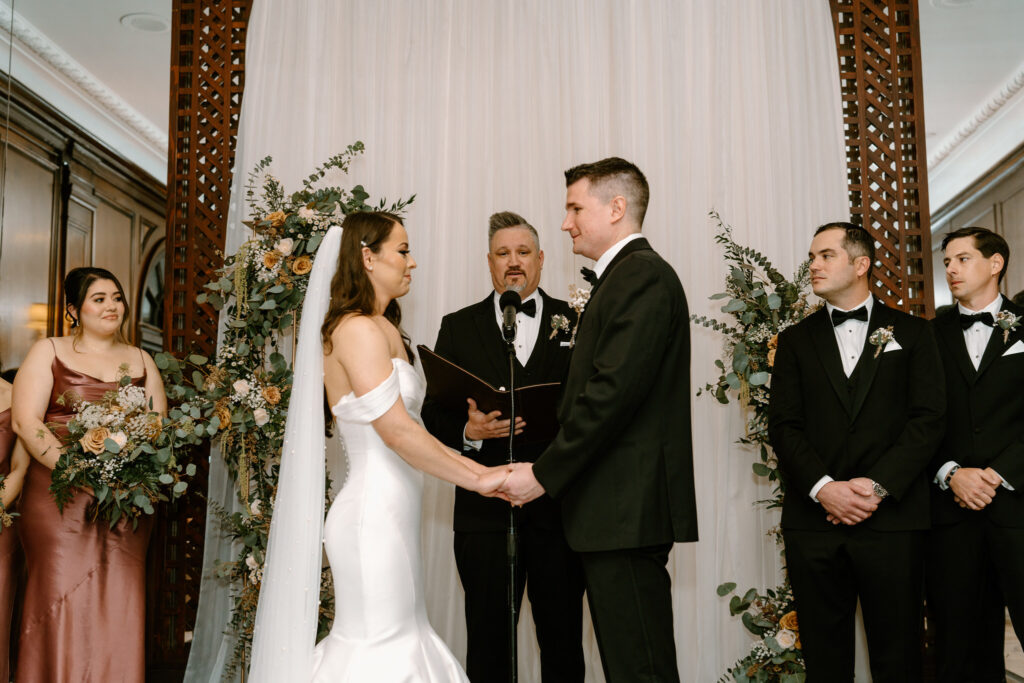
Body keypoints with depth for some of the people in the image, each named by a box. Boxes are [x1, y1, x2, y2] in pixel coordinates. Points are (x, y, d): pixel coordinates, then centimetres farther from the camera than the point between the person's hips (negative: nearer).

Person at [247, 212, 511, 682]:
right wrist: (477, 479, -14)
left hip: (387, 516, 9)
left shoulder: (383, 331, 16)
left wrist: (476, 468, 9)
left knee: (399, 639, 12)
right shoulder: (358, 329, -13)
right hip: (374, 515, -9)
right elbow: (396, 431, -19)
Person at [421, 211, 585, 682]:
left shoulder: (577, 322, 8)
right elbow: (434, 417, 5)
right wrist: (468, 430, -14)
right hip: (485, 513, 0)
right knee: (488, 645, 8)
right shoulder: (458, 327, 10)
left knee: (563, 644, 9)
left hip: (559, 507, 0)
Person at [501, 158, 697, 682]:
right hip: (621, 510, 10)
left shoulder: (642, 275, -11)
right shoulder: (623, 277, 21)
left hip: (628, 508, -10)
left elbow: (613, 391, -21)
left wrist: (543, 474, -16)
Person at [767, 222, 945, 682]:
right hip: (813, 520, 1)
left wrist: (878, 485, -13)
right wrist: (823, 488, -12)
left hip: (892, 518, -1)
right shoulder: (796, 340, 13)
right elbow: (783, 425, 4)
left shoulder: (912, 332, 10)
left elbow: (928, 418, 0)